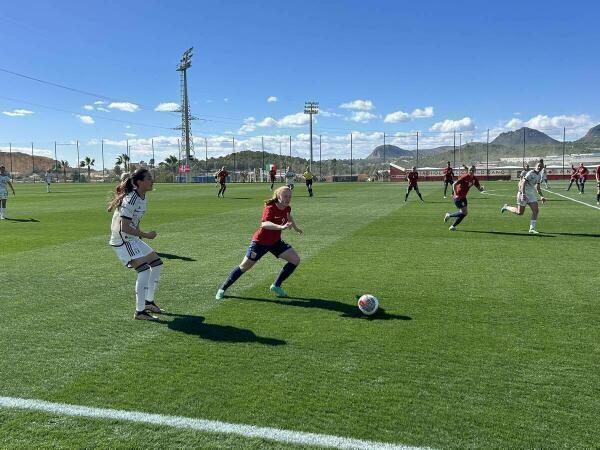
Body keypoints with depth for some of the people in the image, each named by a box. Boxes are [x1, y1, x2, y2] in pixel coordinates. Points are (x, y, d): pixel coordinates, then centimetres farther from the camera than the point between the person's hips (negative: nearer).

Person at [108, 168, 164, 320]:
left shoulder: (143, 198, 5)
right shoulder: (130, 200, -24)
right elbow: (125, 228, -26)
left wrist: (139, 234, 15)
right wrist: (145, 235, -20)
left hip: (133, 239, 10)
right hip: (122, 240, -10)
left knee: (157, 264, 12)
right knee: (144, 270, -17)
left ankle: (149, 302, 26)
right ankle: (140, 312, -6)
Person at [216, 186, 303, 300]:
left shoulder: (287, 208, -4)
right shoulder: (270, 208, -26)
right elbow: (264, 223, -47)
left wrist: (296, 228, 36)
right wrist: (281, 227, -60)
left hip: (276, 242, 7)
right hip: (260, 242, -6)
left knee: (296, 260, -4)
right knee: (244, 267, 0)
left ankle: (276, 286, 8)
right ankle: (222, 289, 18)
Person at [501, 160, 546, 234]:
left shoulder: (539, 176, 10)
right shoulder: (530, 173, -15)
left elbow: (537, 187, 21)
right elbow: (523, 183, -23)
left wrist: (541, 196, 13)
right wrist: (523, 194, -31)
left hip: (531, 194, 8)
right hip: (524, 193, -8)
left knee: (536, 210, -5)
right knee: (520, 212, -3)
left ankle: (532, 229, -1)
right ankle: (506, 207, 23)